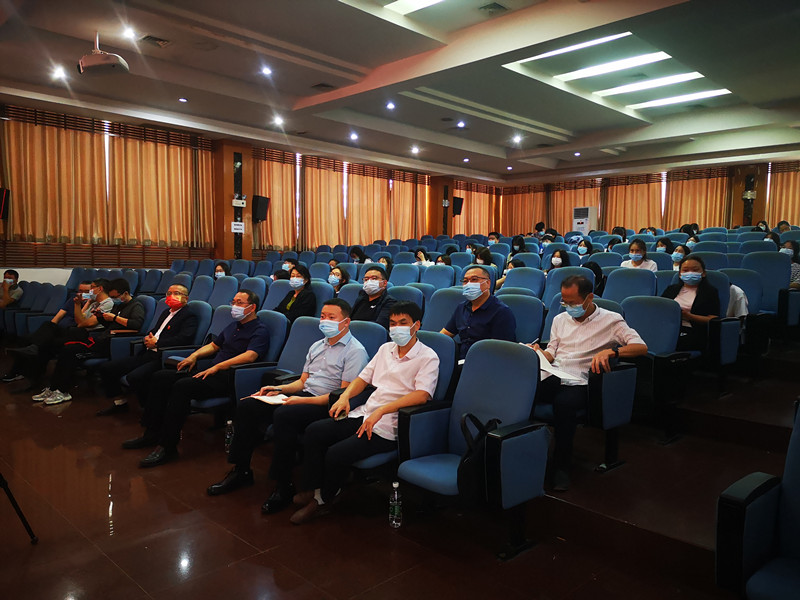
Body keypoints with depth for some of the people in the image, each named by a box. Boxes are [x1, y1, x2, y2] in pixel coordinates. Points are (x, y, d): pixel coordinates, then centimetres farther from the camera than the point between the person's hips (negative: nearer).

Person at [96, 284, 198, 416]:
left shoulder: (189, 317, -4)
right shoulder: (166, 313, 24)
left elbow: (184, 339, -19)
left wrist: (156, 343, -13)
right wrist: (147, 339, 6)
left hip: (162, 358, -9)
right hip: (147, 354, 9)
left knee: (134, 377, -32)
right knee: (106, 368, 5)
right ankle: (119, 403, 21)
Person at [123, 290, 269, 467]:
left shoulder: (260, 331, -5)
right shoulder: (234, 325, 24)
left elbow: (250, 356, -22)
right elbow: (213, 346, 31)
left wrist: (217, 367, -24)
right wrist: (195, 355, 11)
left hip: (228, 378, -9)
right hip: (212, 371, 9)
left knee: (182, 386, -31)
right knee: (160, 377, -2)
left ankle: (167, 447, -24)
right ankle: (152, 433, 1)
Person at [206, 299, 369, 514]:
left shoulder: (355, 351, -7)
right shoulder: (317, 346, 21)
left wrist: (303, 400, -20)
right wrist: (279, 389, 4)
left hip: (327, 406, -9)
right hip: (304, 396, 9)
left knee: (283, 415, -35)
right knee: (246, 406, -4)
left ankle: (283, 486, -22)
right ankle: (240, 471, 6)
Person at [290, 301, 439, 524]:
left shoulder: (428, 357, -6)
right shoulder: (386, 348, 17)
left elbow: (422, 395, -20)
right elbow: (363, 378, 21)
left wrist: (381, 410, -26)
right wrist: (345, 395, 0)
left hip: (388, 426, -7)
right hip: (364, 414, 7)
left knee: (337, 454, -21)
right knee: (314, 431, -8)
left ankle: (322, 499, 7)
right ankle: (310, 490, 5)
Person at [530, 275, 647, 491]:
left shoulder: (610, 320, 8)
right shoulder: (560, 319, 25)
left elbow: (641, 346, -2)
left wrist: (610, 351, -20)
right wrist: (538, 352, 1)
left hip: (579, 382, -4)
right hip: (553, 377, 4)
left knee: (564, 402, -39)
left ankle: (561, 466, -21)